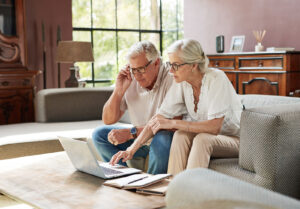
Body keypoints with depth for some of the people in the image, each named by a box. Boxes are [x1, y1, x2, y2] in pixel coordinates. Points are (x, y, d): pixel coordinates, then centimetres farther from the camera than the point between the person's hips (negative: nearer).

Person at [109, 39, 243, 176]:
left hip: (234, 139, -4)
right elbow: (159, 118, -5)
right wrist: (132, 149, -12)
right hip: (203, 137, 5)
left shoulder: (216, 79, -23)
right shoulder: (181, 83, -6)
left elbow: (214, 126, -30)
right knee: (180, 135, -25)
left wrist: (173, 123, -31)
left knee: (202, 139, -33)